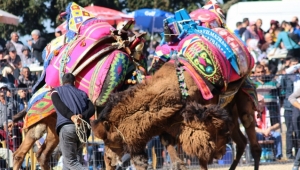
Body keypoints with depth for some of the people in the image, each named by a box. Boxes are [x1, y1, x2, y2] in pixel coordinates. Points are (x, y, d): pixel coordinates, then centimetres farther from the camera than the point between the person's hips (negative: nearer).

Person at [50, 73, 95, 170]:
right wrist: (82, 116, -10)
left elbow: (59, 106, -6)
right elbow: (92, 109, 6)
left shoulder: (56, 91, 16)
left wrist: (72, 117, -17)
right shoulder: (82, 93, 25)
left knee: (71, 161, -4)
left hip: (67, 127, -4)